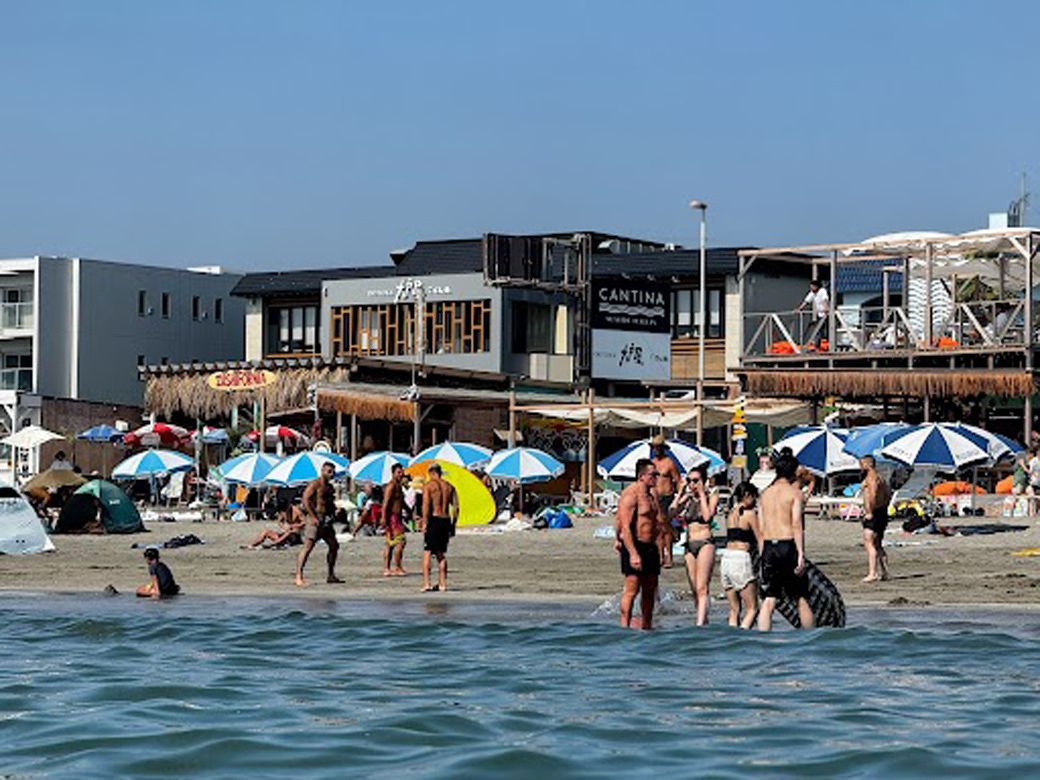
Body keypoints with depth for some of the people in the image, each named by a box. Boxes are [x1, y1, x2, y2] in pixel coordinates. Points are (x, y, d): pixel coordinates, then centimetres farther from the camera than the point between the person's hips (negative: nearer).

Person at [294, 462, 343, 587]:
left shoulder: (329, 486, 16)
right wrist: (313, 517, -21)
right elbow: (305, 500, -17)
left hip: (326, 520, 9)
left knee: (334, 546, 12)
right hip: (315, 518, -9)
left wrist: (333, 513, 10)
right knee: (308, 546, -14)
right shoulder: (315, 484, -9)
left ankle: (331, 575, 23)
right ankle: (299, 576, -18)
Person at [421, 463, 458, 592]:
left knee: (427, 553, -4)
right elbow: (455, 507, 8)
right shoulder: (449, 486, 12)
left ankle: (426, 584, -14)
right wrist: (453, 525, 12)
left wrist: (424, 522, -14)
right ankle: (442, 583, 16)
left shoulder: (428, 485, -4)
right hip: (446, 520, 5)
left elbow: (426, 505, -14)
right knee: (441, 554, 16)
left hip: (434, 519, -5)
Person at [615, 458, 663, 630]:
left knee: (650, 590, 11)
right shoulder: (630, 494, -13)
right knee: (632, 589, -11)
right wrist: (633, 553, -25)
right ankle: (625, 626, -11)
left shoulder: (652, 495, 16)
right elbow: (625, 527, -20)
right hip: (635, 546, -9)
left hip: (650, 547, 9)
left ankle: (647, 626, 19)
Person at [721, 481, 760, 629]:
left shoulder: (731, 513, 15)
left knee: (734, 610, 13)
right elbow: (759, 539, -2)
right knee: (752, 609, -2)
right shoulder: (750, 513, -4)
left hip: (726, 557, 7)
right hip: (741, 558, -7)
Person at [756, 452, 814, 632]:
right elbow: (796, 526, -11)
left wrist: (762, 556, 15)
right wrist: (801, 554, -14)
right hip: (787, 545, -4)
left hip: (768, 547, 4)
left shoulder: (765, 494, 12)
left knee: (768, 601, 3)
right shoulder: (794, 492, -3)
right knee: (802, 598, 7)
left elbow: (761, 530, 11)